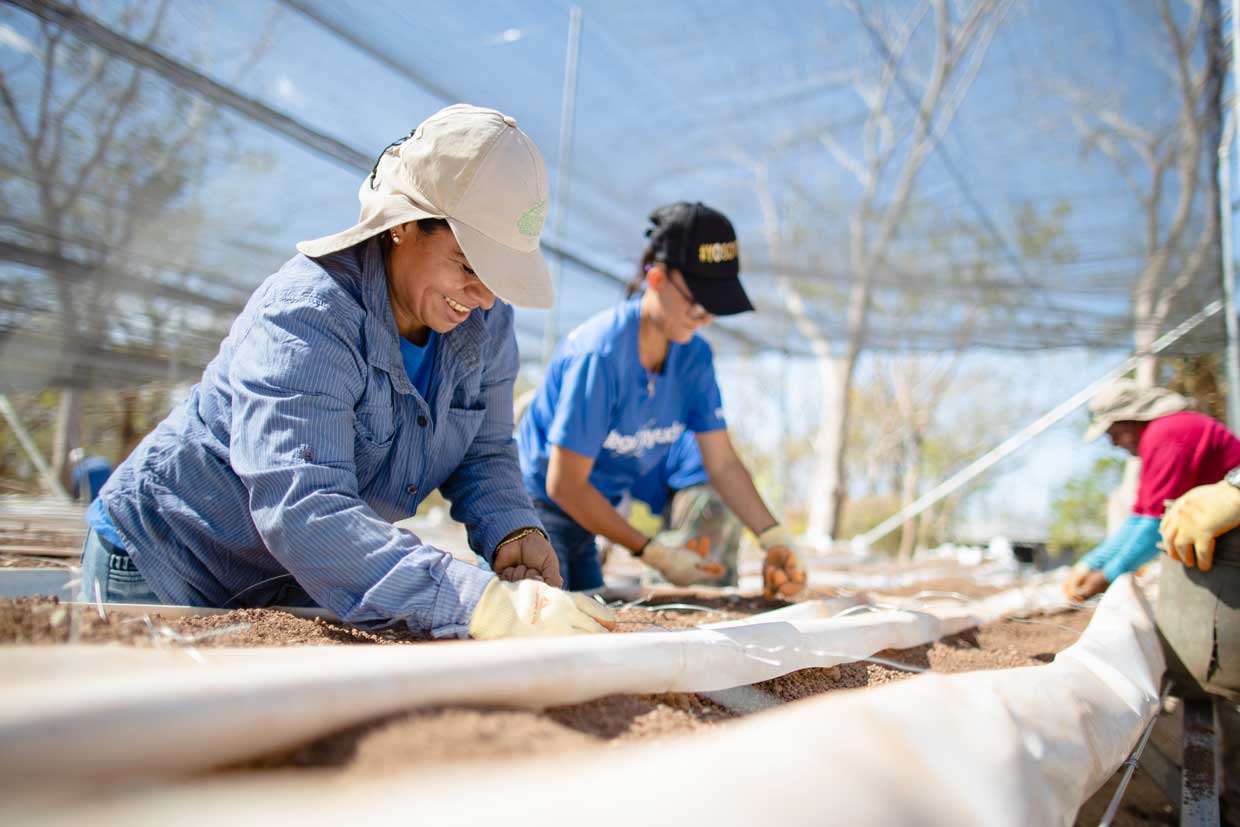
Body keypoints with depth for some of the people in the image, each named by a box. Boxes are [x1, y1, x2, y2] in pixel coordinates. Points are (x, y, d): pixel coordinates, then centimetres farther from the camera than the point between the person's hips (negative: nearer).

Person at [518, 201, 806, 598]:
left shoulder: (693, 356, -5)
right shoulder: (600, 355, -28)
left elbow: (723, 463, -2)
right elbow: (564, 485, -25)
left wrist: (775, 540, -17)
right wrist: (655, 554, -20)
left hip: (583, 519, 7)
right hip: (534, 508, -7)